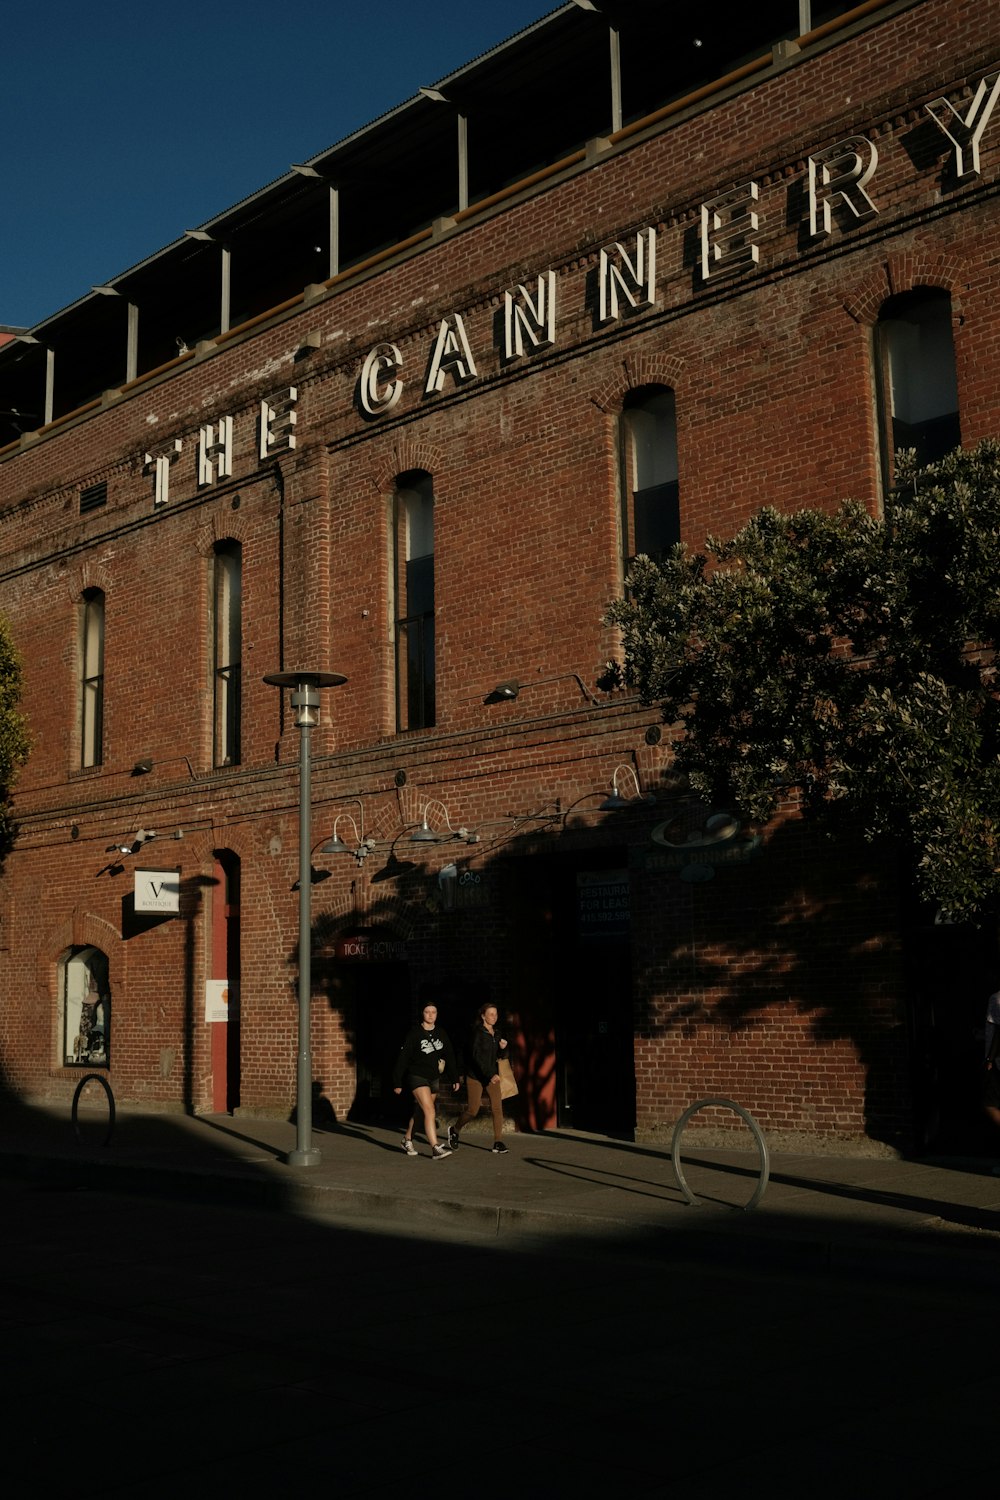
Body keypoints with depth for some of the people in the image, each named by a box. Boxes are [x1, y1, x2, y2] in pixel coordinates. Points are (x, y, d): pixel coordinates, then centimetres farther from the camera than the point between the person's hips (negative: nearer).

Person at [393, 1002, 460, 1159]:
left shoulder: (441, 1034, 7)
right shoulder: (414, 1034, -8)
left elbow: (449, 1057, 14)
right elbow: (402, 1058, -6)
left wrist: (454, 1078, 12)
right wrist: (397, 1083, -7)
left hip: (433, 1078, 6)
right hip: (417, 1076, -6)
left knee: (419, 1112, 13)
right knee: (430, 1110, -17)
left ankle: (407, 1140, 33)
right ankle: (436, 1148, -22)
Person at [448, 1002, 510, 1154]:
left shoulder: (496, 1033, 8)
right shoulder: (478, 1032, -12)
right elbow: (477, 1056, -22)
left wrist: (503, 1048, -6)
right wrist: (489, 1075, -30)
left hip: (492, 1075, 6)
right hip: (475, 1075, -6)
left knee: (497, 1107, -7)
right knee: (473, 1110, -2)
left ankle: (498, 1144, -7)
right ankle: (455, 1130, 25)